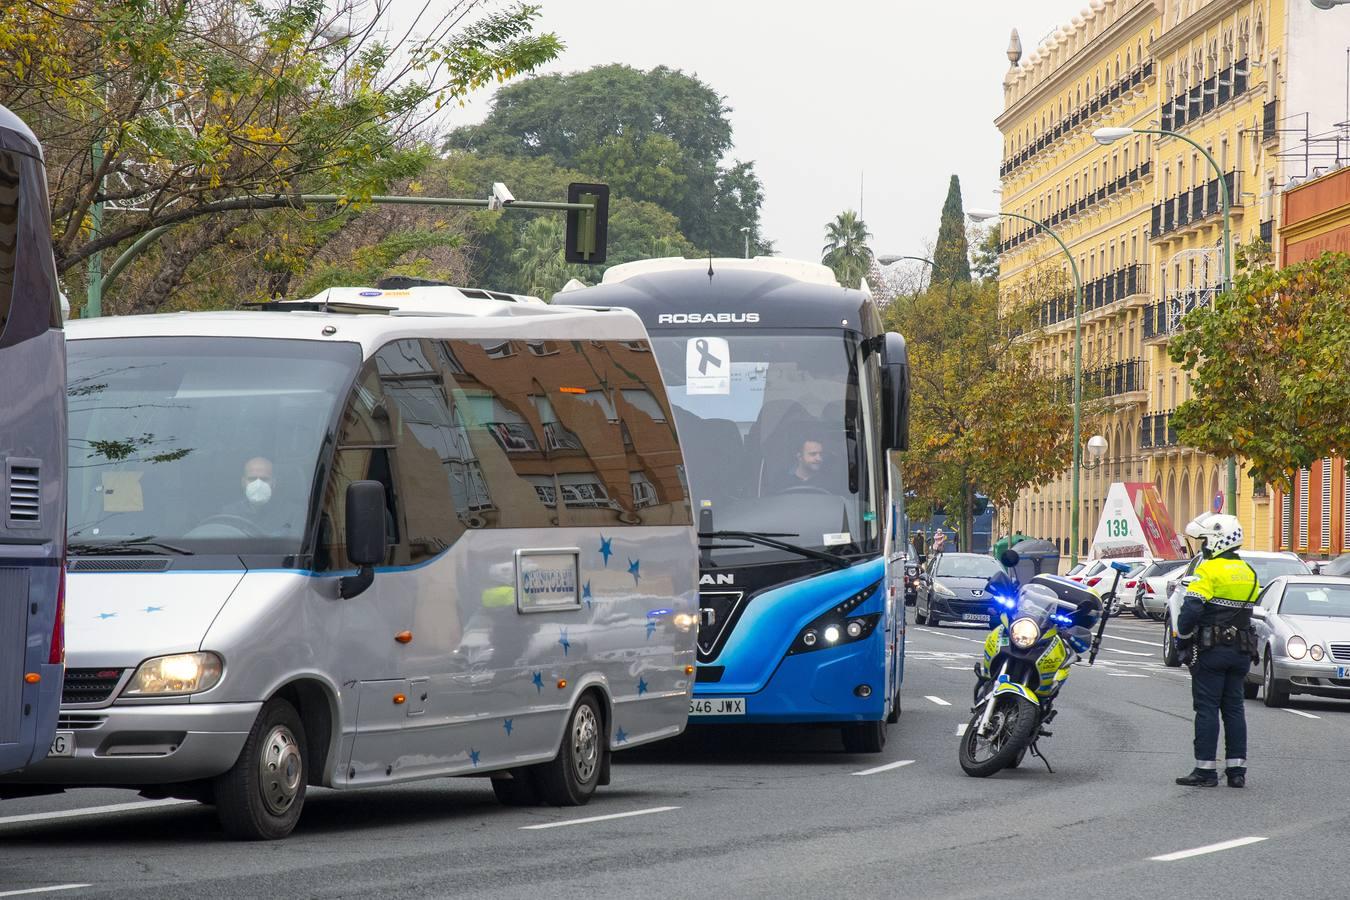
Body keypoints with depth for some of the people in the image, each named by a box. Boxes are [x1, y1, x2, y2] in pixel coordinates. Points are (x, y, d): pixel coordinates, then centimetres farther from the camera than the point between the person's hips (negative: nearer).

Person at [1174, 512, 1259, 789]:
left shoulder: (1209, 570, -13)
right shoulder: (1248, 573, 13)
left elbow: (1191, 610, -18)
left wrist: (1182, 639, -4)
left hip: (1210, 650, -7)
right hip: (1241, 651, 7)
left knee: (1207, 708, -3)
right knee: (1234, 709, 10)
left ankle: (1205, 770, -4)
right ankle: (1237, 770, 9)